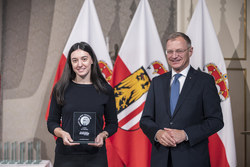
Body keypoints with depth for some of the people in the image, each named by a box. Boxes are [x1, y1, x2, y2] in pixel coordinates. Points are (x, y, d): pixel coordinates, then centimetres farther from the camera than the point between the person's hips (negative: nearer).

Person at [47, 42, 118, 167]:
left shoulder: (105, 90, 1)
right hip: (66, 156, 0)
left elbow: (112, 123, 8)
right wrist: (62, 133, -13)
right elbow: (52, 121, 6)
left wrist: (103, 135, -11)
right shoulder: (61, 89, 2)